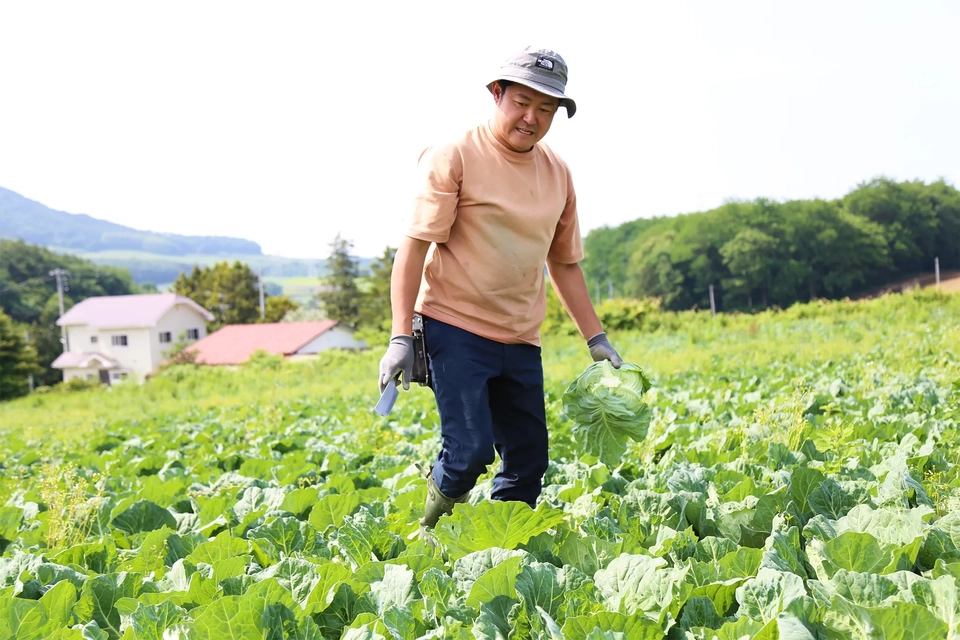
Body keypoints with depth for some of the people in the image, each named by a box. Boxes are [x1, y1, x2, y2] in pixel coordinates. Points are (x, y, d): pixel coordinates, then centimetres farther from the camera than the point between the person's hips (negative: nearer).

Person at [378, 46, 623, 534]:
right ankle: (427, 538, 10)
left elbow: (564, 262, 20)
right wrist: (401, 336, -19)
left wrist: (595, 337, 15)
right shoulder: (454, 158, -8)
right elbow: (415, 245, -12)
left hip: (520, 341, 7)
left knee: (529, 462, 8)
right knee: (470, 449, -16)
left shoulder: (557, 173, 11)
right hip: (455, 328, -6)